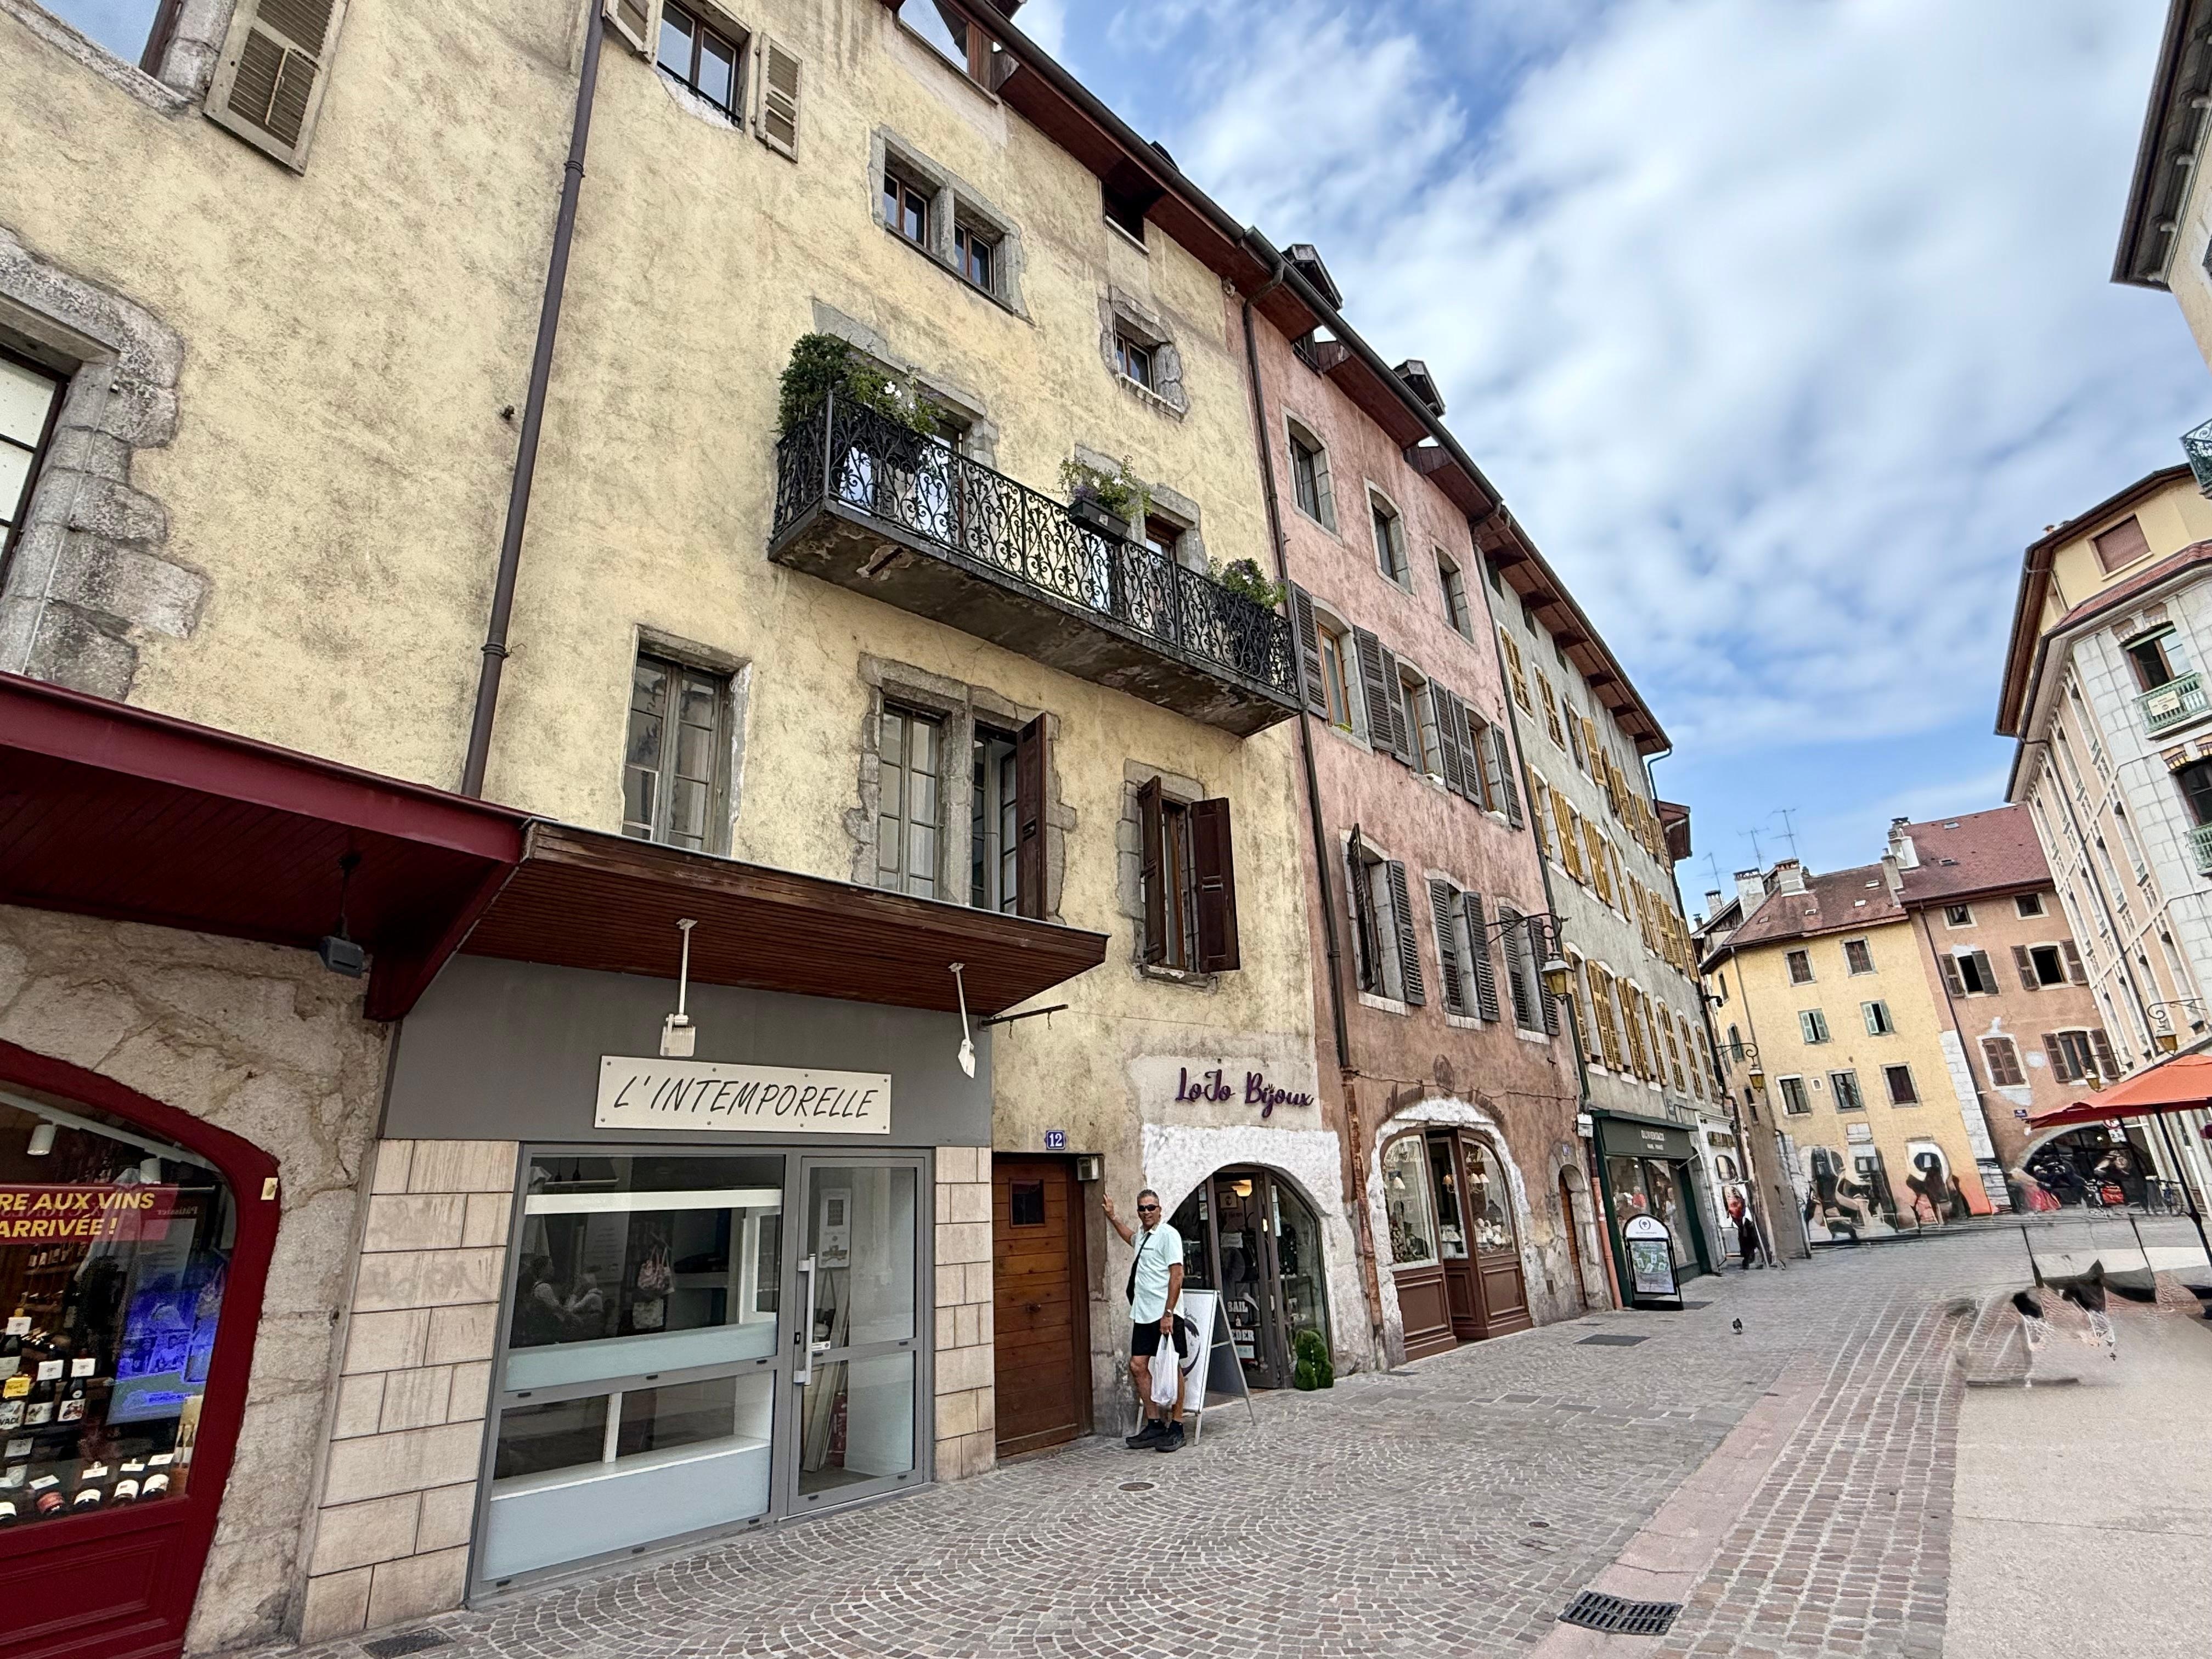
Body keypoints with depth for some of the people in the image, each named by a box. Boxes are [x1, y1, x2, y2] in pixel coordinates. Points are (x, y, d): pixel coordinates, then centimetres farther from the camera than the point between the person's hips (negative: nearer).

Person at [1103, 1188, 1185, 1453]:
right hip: (1142, 1314, 8)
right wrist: (1112, 1216, 38)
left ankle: (1176, 1428, 9)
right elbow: (1131, 1238, 42)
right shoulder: (1142, 1234, 15)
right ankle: (1154, 1424, 17)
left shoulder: (1168, 1235, -10)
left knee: (1171, 1368, 0)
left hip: (1164, 1315, -8)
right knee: (1138, 1366, 7)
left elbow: (1177, 1274, -17)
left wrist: (1168, 1313, -20)